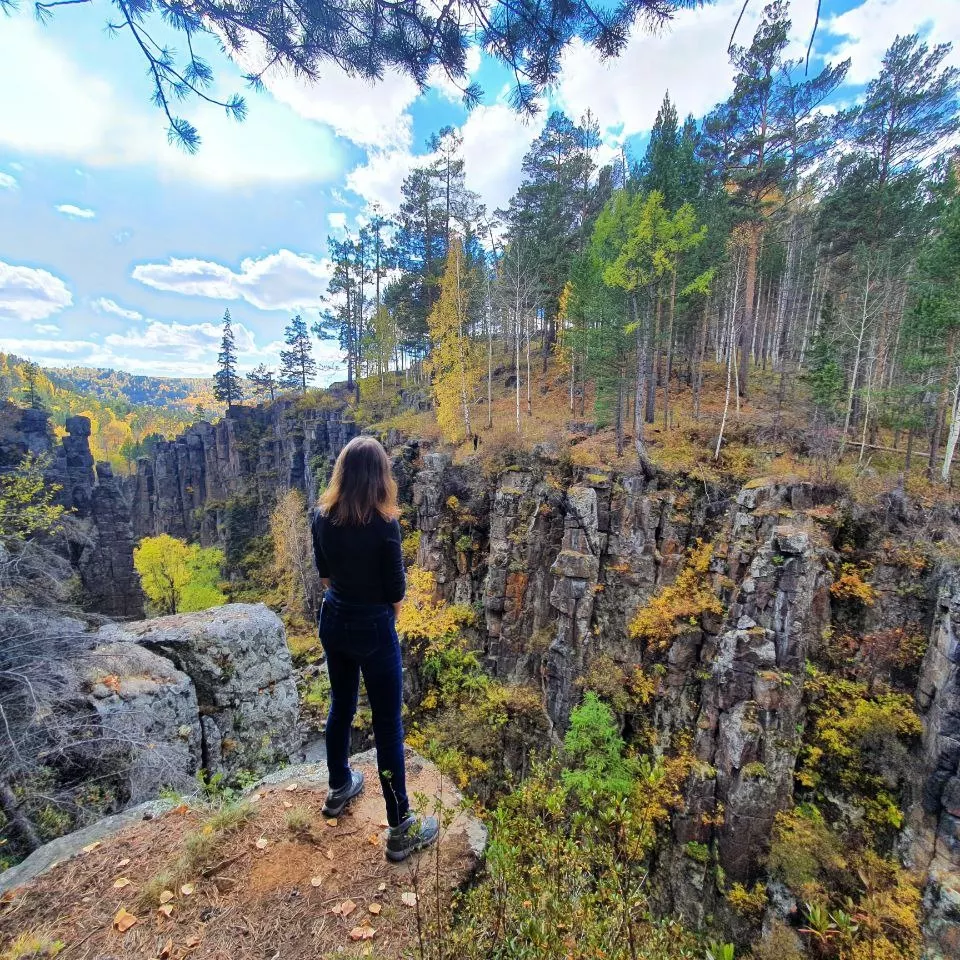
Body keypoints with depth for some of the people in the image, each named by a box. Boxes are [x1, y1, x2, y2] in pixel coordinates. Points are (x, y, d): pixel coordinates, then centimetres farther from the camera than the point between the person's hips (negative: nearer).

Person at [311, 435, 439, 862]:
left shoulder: (322, 517, -6)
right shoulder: (383, 525, -24)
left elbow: (324, 574, 6)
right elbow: (396, 592, -14)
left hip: (332, 621, 6)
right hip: (373, 628, -6)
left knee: (341, 705, 25)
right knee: (388, 724, 7)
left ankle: (339, 788, 48)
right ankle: (401, 828, 22)